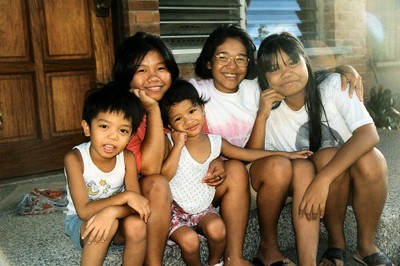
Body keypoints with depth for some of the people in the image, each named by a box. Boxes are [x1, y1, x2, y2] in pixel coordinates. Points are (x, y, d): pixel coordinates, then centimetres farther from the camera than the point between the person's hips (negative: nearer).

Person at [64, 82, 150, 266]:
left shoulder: (127, 158, -14)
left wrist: (112, 211, -38)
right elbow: (84, 211, -27)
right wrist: (126, 196, -36)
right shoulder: (75, 158, -23)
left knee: (137, 224, -29)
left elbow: (136, 204, -18)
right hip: (80, 223, -3)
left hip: (117, 219, 3)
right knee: (108, 224, -34)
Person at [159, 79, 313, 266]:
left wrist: (285, 154, 6)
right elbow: (164, 176, -24)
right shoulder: (169, 142, -12)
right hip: (175, 210, -3)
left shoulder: (215, 142, -2)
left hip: (203, 208, 3)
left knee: (217, 229, -25)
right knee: (189, 240, -27)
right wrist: (178, 145, -26)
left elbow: (247, 154, 6)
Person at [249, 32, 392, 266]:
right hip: (311, 183, 1)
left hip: (357, 179, 0)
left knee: (370, 159, -32)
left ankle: (366, 245, -9)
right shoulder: (270, 110, -7)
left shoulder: (332, 86, -14)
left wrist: (322, 179, -38)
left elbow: (369, 134, -27)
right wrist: (261, 116, -22)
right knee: (326, 156, -30)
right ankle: (336, 243, -8)